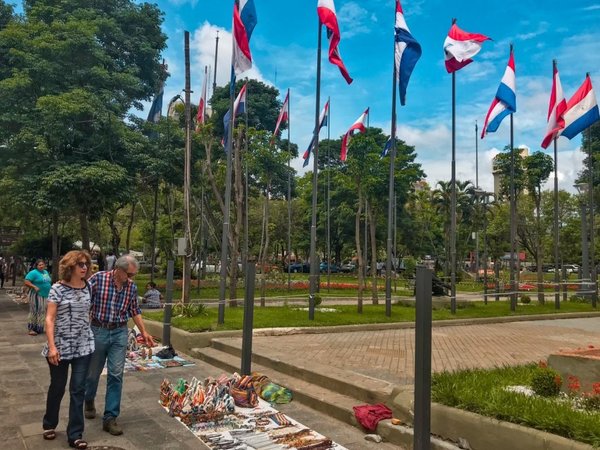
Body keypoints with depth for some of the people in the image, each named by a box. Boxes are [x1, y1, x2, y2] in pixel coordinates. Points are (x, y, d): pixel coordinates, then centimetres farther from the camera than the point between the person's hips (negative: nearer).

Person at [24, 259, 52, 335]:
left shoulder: (46, 272, 16)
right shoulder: (33, 273, -8)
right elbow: (26, 282, -15)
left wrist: (50, 289, 16)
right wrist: (34, 287, -25)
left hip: (45, 295, 8)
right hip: (37, 295, -8)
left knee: (42, 312, 11)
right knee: (34, 311, -8)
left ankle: (39, 328, 20)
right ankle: (31, 328, -4)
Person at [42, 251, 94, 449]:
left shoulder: (88, 287, 2)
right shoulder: (58, 288, -11)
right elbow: (49, 319, -12)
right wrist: (51, 346, -19)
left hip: (83, 346, 3)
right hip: (61, 346, -3)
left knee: (78, 389, 3)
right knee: (57, 387, 14)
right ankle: (49, 424, 39)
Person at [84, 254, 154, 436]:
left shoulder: (132, 287, -1)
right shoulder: (98, 279, -13)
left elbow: (135, 311, 10)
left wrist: (144, 332, 7)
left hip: (120, 333, 2)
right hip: (98, 330, -2)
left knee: (116, 375, -2)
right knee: (93, 372, 15)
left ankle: (110, 418, 6)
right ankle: (89, 401, 45)